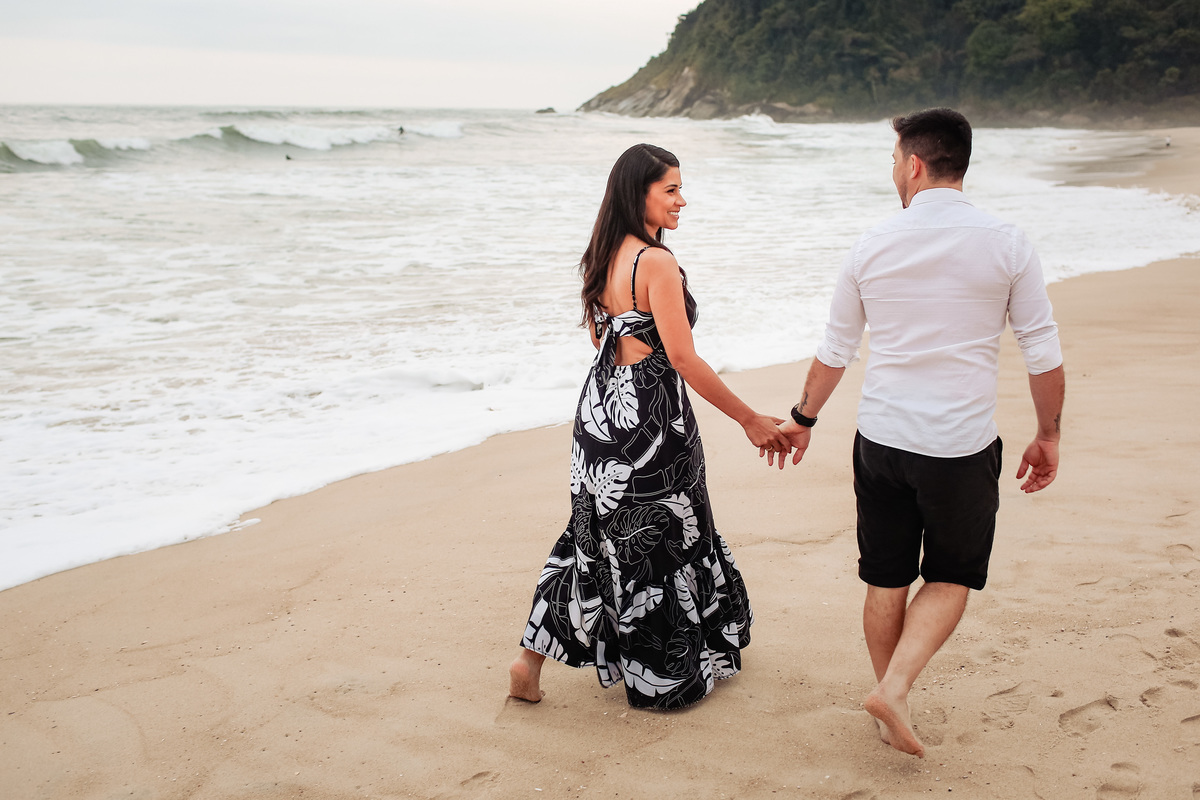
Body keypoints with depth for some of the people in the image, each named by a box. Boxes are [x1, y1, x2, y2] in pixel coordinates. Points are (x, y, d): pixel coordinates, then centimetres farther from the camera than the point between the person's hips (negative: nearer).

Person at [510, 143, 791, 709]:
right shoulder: (656, 262, -18)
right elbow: (683, 358, -20)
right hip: (648, 415, -8)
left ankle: (531, 661, 23)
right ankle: (663, 677, 23)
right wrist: (750, 420, -15)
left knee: (595, 534, 19)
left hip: (600, 405, 9)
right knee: (660, 542, 7)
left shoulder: (600, 257, 8)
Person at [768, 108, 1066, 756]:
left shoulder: (872, 246, -1)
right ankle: (894, 686, -2)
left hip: (881, 437, 2)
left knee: (886, 580, 15)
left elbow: (835, 349, 7)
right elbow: (1043, 352, -3)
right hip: (962, 446, -2)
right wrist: (1048, 435, 10)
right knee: (951, 578, 15)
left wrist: (803, 417, 20)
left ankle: (891, 705, 27)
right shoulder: (1006, 244, -7)